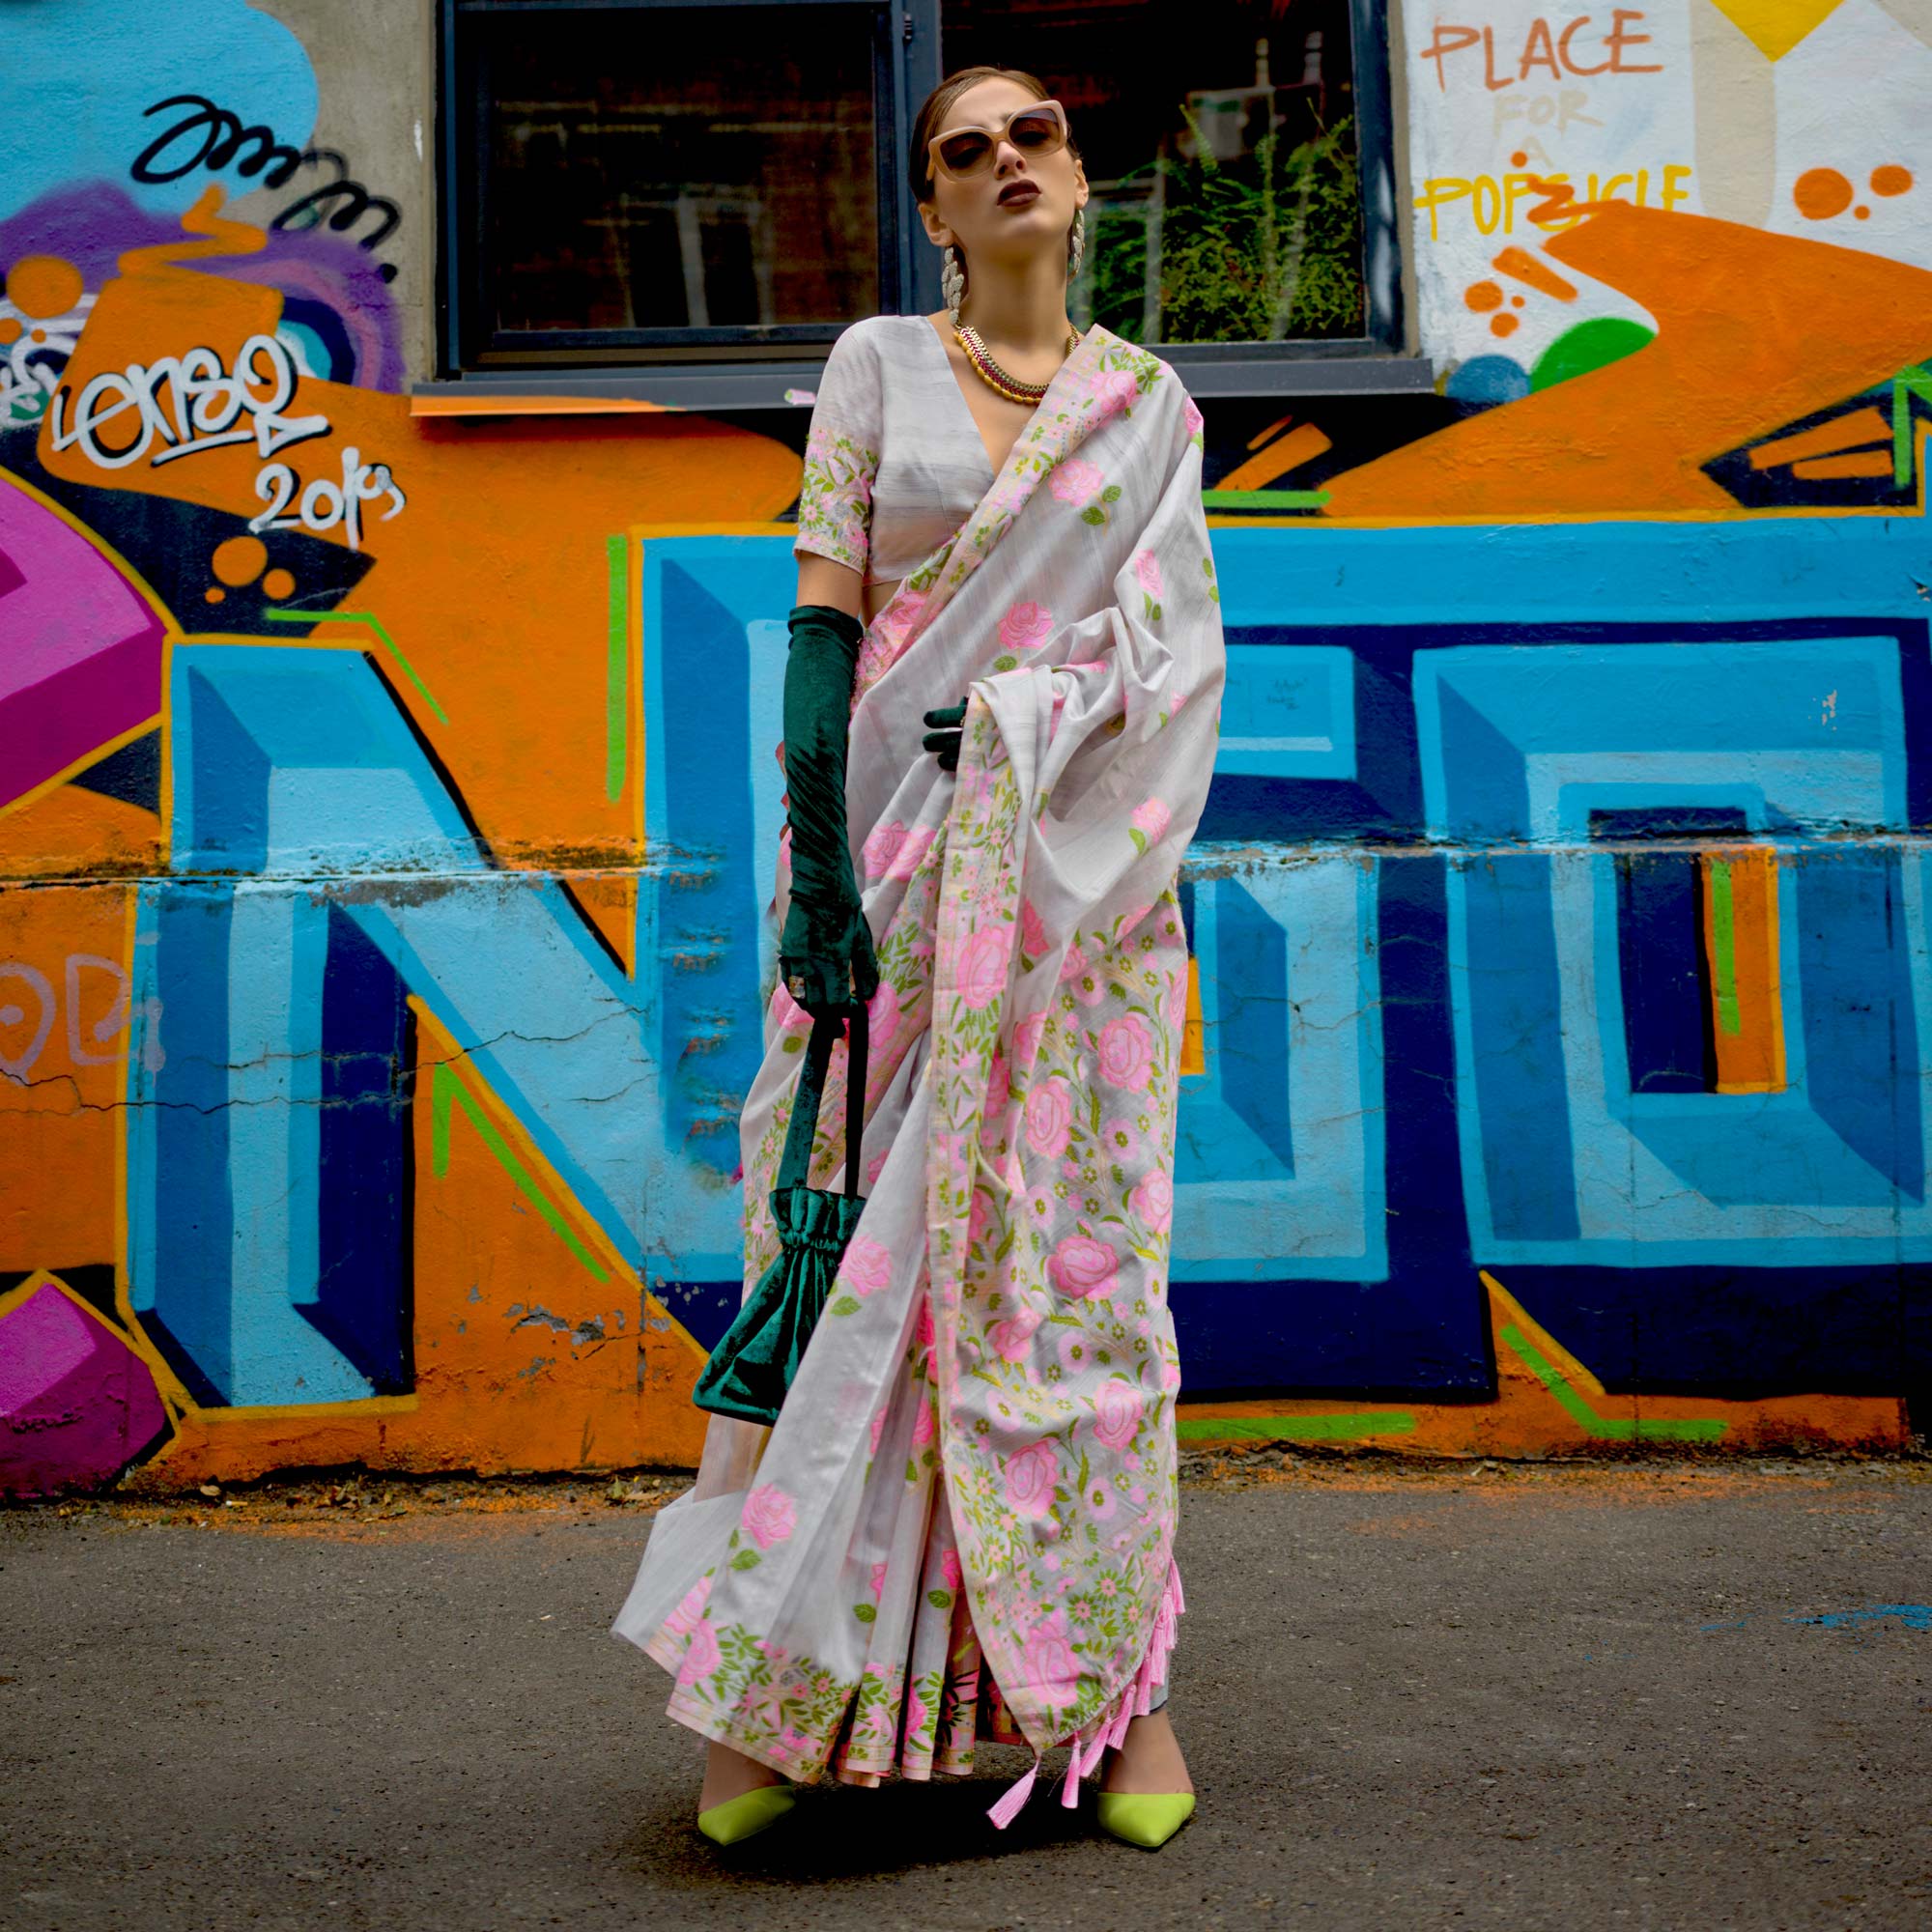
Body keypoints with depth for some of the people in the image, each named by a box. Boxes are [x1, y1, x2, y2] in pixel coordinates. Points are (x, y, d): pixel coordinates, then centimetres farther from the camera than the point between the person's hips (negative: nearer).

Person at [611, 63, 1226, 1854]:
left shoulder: (1150, 404, 12)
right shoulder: (876, 364, 7)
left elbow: (1171, 635, 4)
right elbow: (823, 623, -2)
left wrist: (1026, 719, -14)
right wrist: (815, 857, -12)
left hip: (1079, 870, 1)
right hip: (891, 858, -1)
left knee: (1079, 1253, 1)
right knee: (857, 1243, -1)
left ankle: (1115, 1668, 12)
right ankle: (795, 1694, 8)